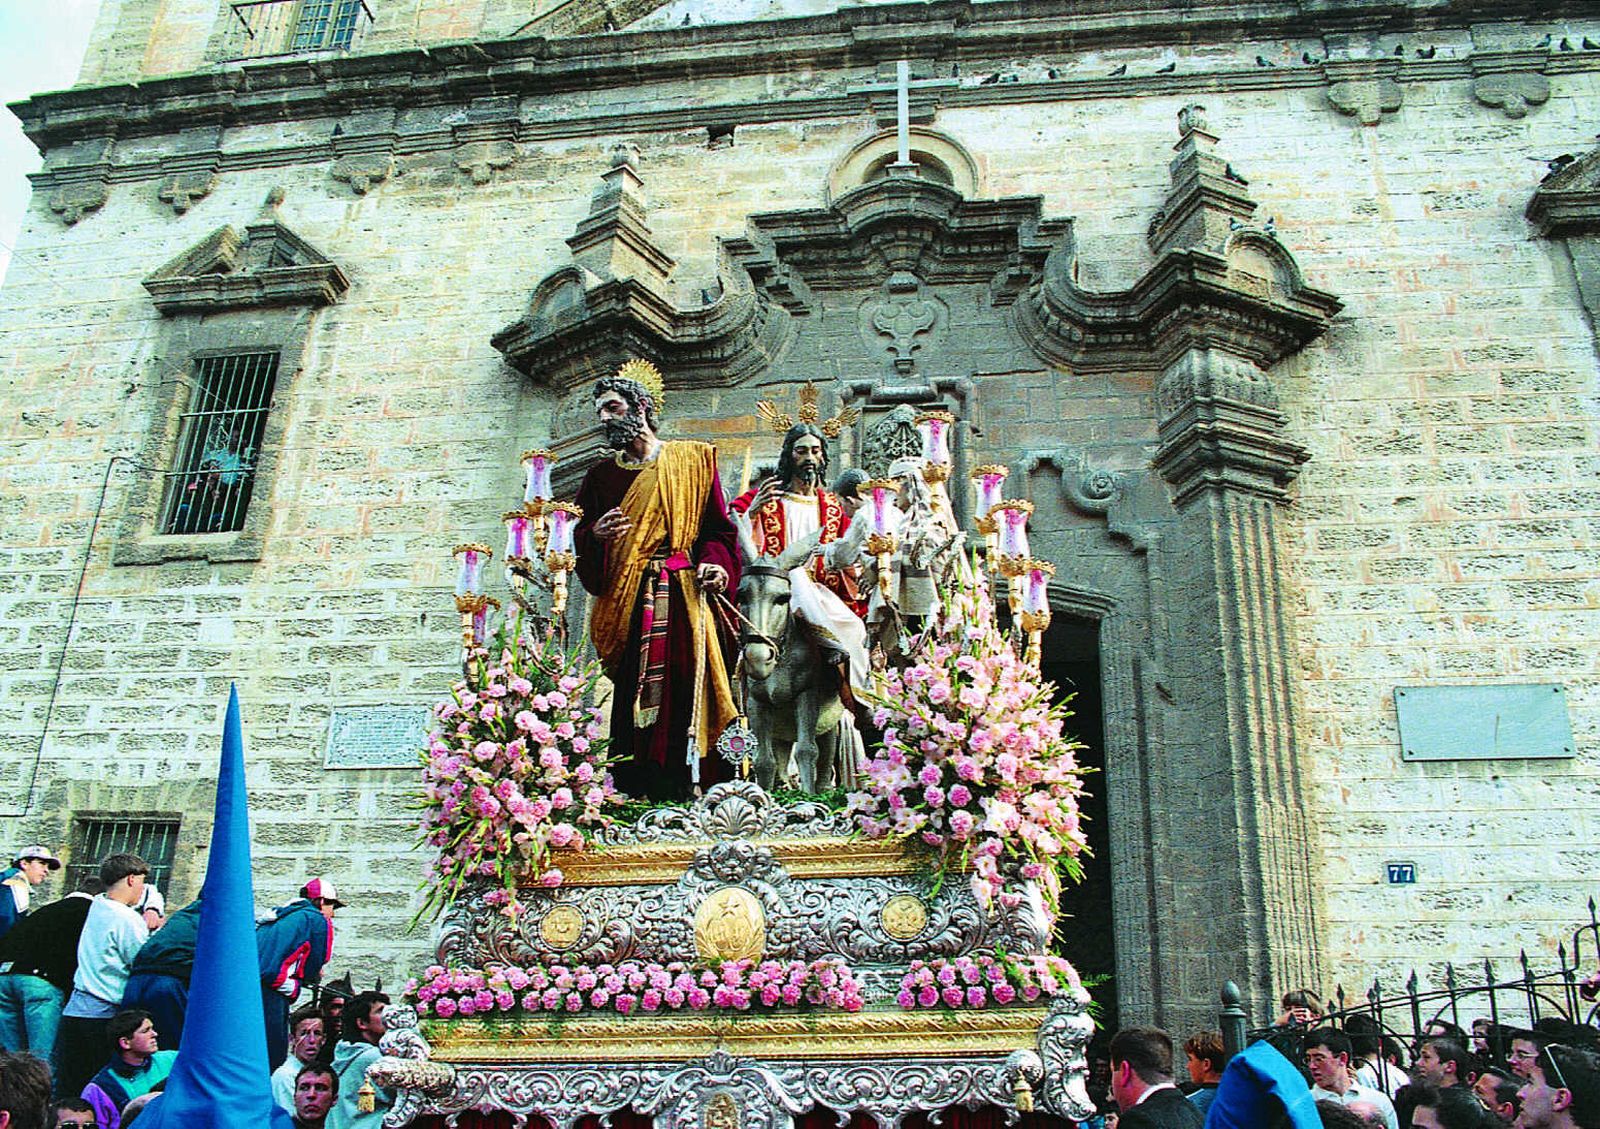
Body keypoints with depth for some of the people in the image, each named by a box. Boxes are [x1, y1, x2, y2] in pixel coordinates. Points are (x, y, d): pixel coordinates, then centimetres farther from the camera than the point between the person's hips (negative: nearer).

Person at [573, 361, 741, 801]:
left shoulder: (694, 460, 12)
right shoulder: (602, 475, 19)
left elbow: (717, 528, 7)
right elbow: (583, 543, 14)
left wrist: (713, 564, -11)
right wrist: (596, 534, -8)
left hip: (685, 596, -2)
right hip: (627, 603, 2)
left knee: (685, 694, -10)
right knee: (632, 699, -6)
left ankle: (687, 792, -7)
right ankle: (633, 795, -4)